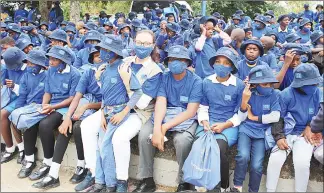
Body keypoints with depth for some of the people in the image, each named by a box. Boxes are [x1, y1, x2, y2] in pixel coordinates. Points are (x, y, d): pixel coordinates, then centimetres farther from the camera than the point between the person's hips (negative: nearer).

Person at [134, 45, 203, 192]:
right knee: (144, 134, -23)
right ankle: (147, 180, -8)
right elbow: (160, 103, -12)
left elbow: (190, 111, -17)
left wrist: (165, 127, -26)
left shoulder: (196, 81, -10)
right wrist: (157, 129, -30)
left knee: (182, 140, -35)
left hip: (186, 118, -3)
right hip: (164, 116, 3)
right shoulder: (164, 78, 0)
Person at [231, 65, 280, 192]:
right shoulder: (249, 93, 0)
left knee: (256, 165, -15)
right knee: (243, 156, -26)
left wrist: (253, 117, -5)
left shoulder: (274, 95, 0)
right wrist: (244, 100, -20)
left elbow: (275, 117, -10)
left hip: (261, 133, 0)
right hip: (246, 129, 0)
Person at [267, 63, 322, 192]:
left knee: (302, 163, -24)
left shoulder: (317, 93, 0)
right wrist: (279, 137, -16)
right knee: (275, 159, -22)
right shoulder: (286, 94, -6)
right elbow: (278, 118, -3)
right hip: (286, 133, 0)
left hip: (304, 134, 1)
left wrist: (310, 127, -5)